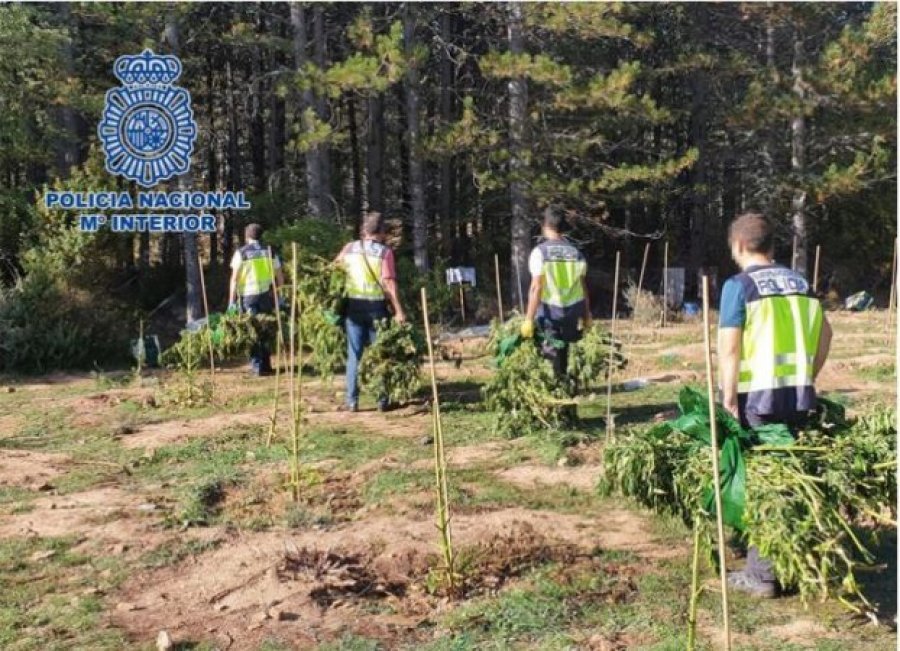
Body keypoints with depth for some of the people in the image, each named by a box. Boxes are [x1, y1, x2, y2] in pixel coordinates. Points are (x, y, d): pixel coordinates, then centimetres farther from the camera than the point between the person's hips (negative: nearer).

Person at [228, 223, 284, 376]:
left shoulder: (241, 253, -2)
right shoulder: (269, 252, 9)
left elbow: (234, 279, -6)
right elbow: (280, 278, 8)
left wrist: (232, 300, -4)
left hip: (248, 296, -3)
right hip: (267, 295, 3)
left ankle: (257, 366, 1)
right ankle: (266, 365, 17)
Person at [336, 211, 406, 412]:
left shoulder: (349, 248, 4)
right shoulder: (385, 252, -7)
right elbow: (389, 282, -13)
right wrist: (398, 311, -13)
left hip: (354, 305, 2)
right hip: (377, 306, -2)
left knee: (354, 354, 7)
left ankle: (351, 400, 7)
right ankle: (382, 399, 11)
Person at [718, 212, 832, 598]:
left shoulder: (739, 286, -8)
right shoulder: (799, 283, 10)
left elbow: (729, 347, -15)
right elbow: (824, 333, 14)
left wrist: (728, 398, -13)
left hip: (756, 398, -6)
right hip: (799, 397, 6)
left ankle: (762, 575, 9)